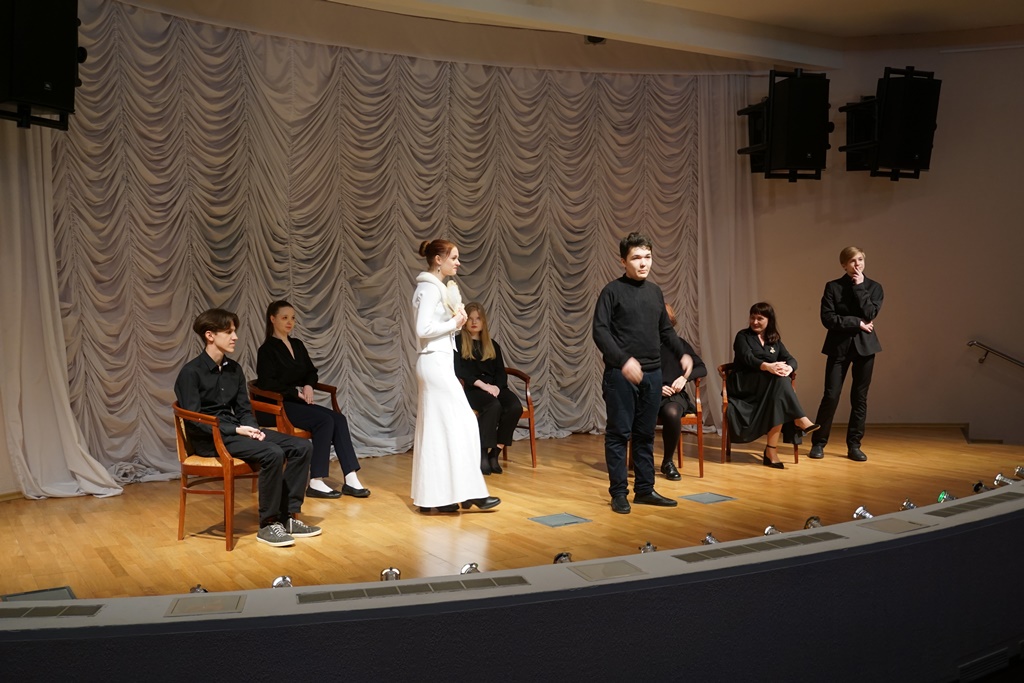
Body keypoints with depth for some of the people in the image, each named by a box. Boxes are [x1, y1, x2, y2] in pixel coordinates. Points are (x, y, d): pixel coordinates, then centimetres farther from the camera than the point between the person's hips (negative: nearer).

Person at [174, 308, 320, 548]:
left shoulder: (234, 369, 11)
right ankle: (268, 524, -17)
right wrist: (236, 430, -22)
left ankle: (288, 516, -4)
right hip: (210, 438, -7)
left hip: (236, 430, 8)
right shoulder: (191, 373, -10)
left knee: (301, 447, -9)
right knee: (272, 453, -31)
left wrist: (251, 428, -9)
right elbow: (194, 421, -15)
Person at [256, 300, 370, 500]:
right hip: (277, 406, -7)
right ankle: (316, 483, -26)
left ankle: (351, 480, -22)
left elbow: (312, 372, 21)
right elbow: (267, 383, -14)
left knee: (339, 419, -18)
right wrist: (297, 392, -13)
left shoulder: (297, 345, 17)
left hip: (298, 402, 7)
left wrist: (308, 386, -1)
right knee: (324, 420, -28)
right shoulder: (267, 349, -5)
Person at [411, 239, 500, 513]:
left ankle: (433, 495, 13)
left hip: (436, 363, 10)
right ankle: (469, 491, 0)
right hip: (436, 364, -10)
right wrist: (454, 323, -12)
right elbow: (423, 328, -22)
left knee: (435, 429, 9)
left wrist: (456, 320, 1)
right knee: (460, 424, -6)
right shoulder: (430, 288, -13)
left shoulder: (434, 287, 17)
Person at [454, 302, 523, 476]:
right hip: (471, 388, -5)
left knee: (515, 407, -27)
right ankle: (482, 454, -28)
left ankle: (494, 453, -20)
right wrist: (482, 384, -17)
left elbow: (501, 371, 14)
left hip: (494, 387, 5)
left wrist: (496, 386, -9)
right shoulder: (457, 342, 9)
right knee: (493, 406, -37)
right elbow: (459, 370, -5)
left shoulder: (493, 345, 24)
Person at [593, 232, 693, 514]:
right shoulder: (612, 291, -5)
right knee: (619, 433, 0)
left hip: (652, 373, 6)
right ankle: (619, 493, 8)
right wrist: (623, 360, -23)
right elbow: (600, 331, -12)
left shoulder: (655, 292, 13)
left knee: (645, 434, 11)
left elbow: (666, 330, 21)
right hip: (621, 374, -6)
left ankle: (645, 489, 19)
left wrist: (683, 354, 6)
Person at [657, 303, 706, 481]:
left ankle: (668, 462, -13)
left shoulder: (679, 343, 11)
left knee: (671, 413, -36)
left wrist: (685, 377, -9)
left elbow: (702, 368, 10)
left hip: (675, 395, 1)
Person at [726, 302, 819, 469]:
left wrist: (789, 368, -23)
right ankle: (799, 418, -33)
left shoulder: (775, 341, 19)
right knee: (778, 378, -32)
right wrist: (767, 366, -33)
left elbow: (791, 359, 3)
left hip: (769, 386, 3)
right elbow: (747, 358, -12)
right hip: (743, 385, -3)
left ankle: (772, 450, -36)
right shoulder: (743, 336, 7)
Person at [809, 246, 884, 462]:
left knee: (860, 397, 4)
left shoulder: (874, 287, 6)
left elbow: (869, 314, -10)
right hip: (839, 346, -2)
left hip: (864, 346, 2)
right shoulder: (833, 287, 2)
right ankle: (818, 443, 6)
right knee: (831, 396, -5)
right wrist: (857, 323, -11)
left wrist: (859, 287, -9)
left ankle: (854, 445, 12)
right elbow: (828, 318, -8)